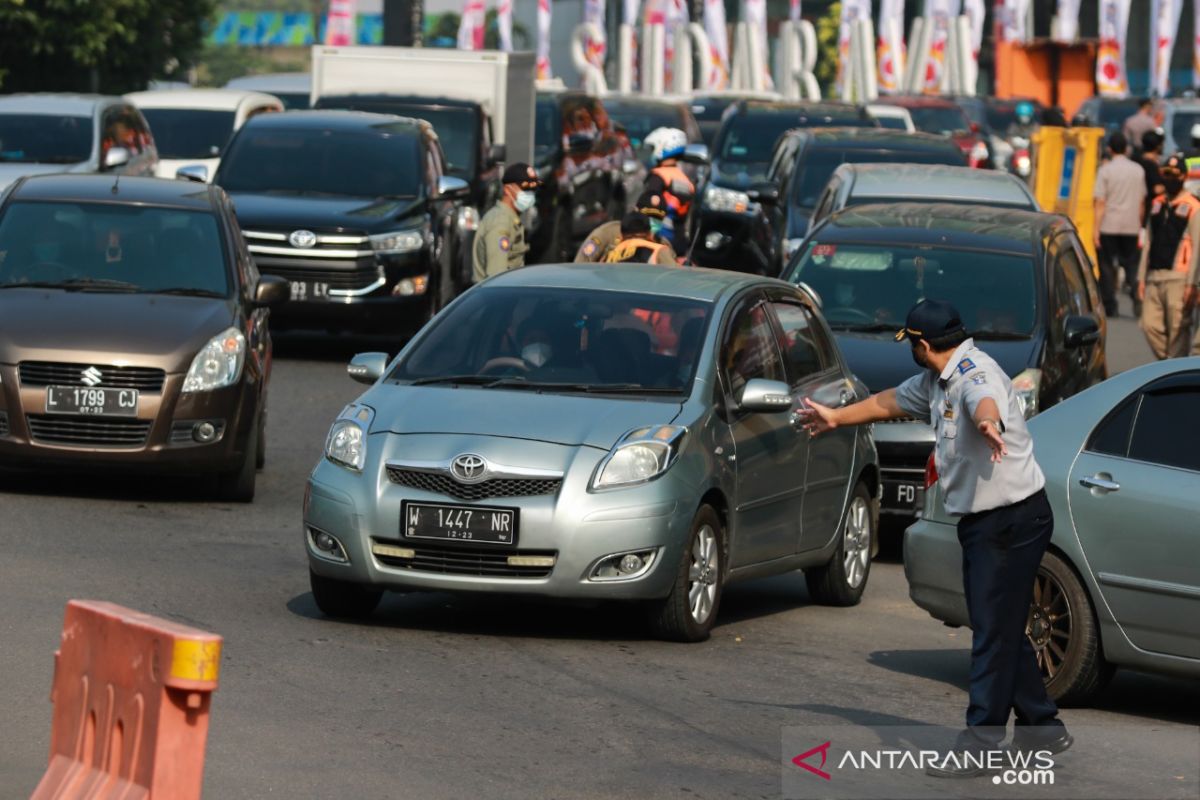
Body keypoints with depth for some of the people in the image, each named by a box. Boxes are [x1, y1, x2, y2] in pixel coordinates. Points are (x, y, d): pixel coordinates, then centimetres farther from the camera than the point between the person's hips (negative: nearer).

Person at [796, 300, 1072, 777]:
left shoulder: (974, 374, -20)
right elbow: (890, 402, 30)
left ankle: (979, 745, -5)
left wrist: (988, 423, -69)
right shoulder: (937, 381, 12)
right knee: (1001, 629, 16)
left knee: (994, 632, -7)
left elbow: (985, 401, -45)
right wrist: (836, 418, 43)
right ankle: (1042, 728, 26)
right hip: (980, 521, 10)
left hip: (1012, 518, -10)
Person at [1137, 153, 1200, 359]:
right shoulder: (1157, 205, 17)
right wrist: (1142, 278, 14)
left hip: (1178, 279, -6)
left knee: (1177, 329, -6)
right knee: (1150, 325, 1)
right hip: (1154, 277, 6)